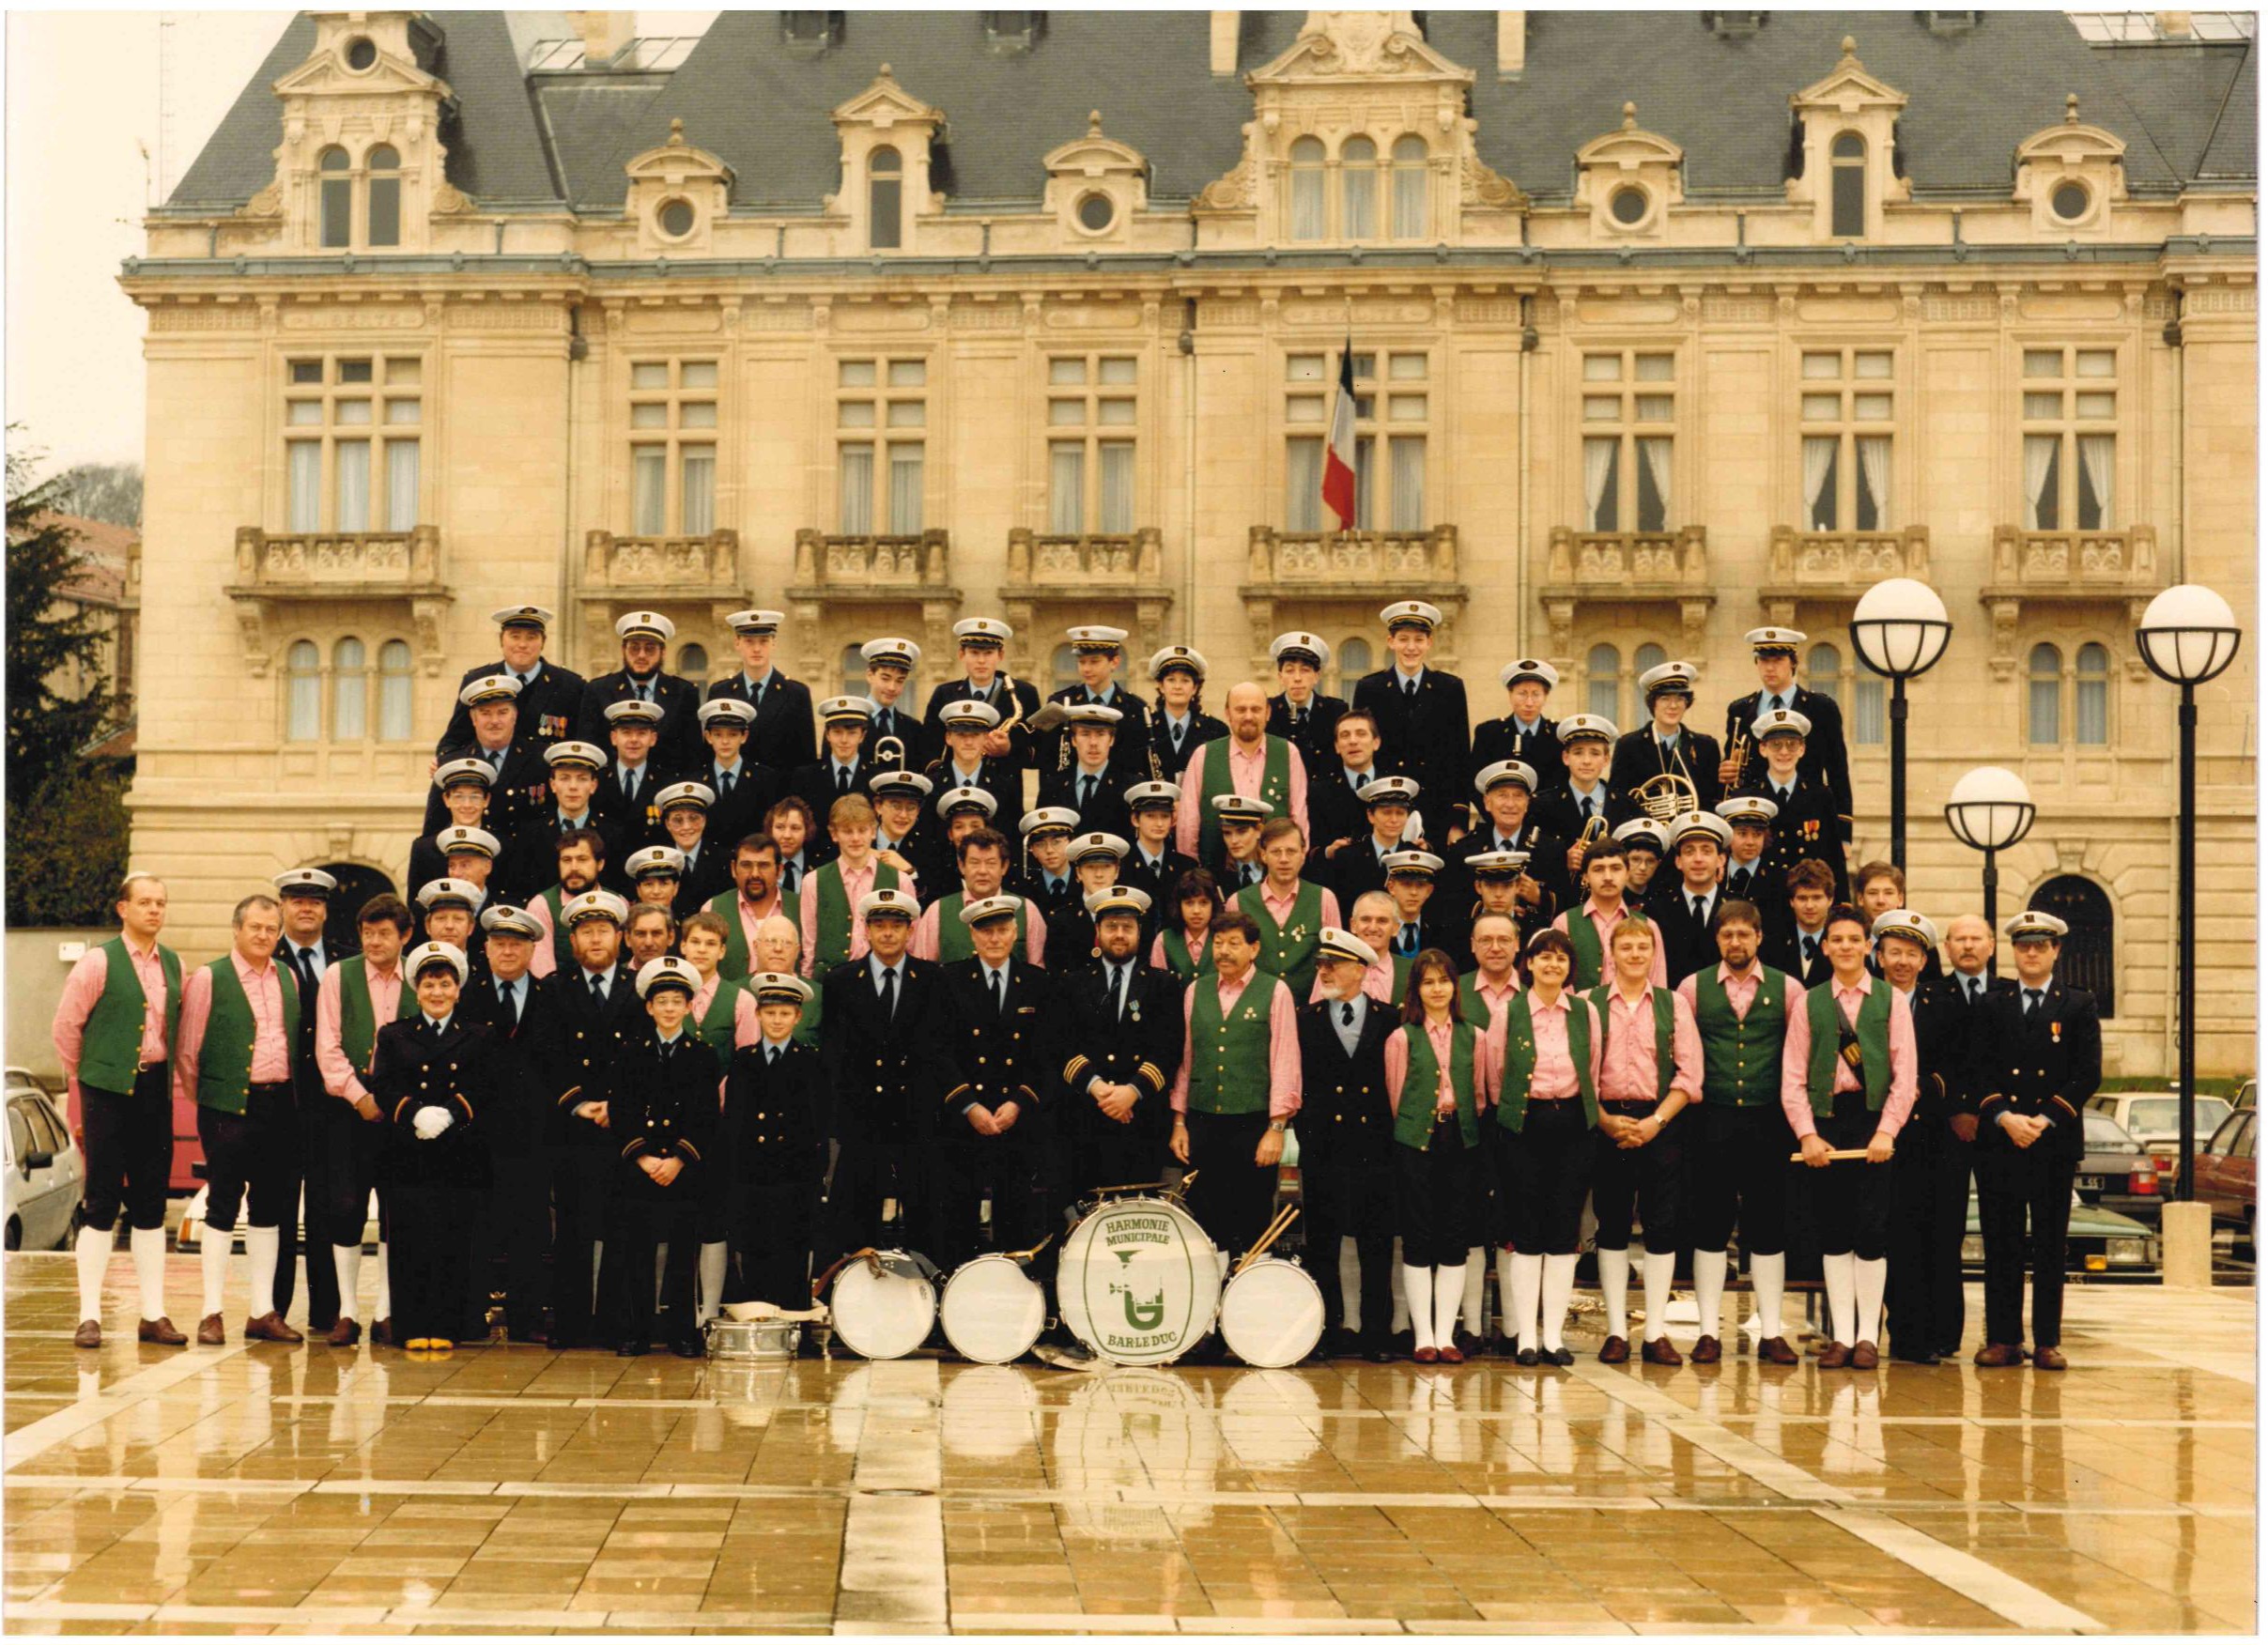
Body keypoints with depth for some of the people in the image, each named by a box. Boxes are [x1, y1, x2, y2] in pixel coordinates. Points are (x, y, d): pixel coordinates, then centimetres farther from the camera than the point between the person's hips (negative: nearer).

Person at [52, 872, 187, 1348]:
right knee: (101, 1202, -3)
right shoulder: (98, 962, -5)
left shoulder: (174, 965, 10)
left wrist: (165, 1078, 11)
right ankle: (89, 1317, 0)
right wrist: (83, 1083, 6)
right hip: (108, 1092, -4)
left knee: (150, 1203, 7)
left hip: (155, 1091, 5)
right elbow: (66, 1027, -1)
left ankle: (153, 1315, 11)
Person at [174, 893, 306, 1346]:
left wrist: (295, 1096, 9)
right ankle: (212, 1313, 2)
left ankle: (262, 1312, 15)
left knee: (269, 1208, 8)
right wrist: (201, 1097, 3)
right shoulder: (208, 978, -3)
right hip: (229, 1106, -5)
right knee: (223, 1207, -2)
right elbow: (186, 1049, -1)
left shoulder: (288, 979, 12)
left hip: (281, 1105, 5)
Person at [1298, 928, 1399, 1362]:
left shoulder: (1391, 1020, 5)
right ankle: (1327, 1330, 11)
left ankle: (1374, 1333, 7)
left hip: (1375, 1148, -1)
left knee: (1376, 1244, 1)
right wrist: (1304, 1132, -1)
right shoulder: (1305, 1020, 8)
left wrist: (1396, 1135, -1)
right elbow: (1295, 1080, 7)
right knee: (1321, 1244, 4)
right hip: (1323, 1148, 1)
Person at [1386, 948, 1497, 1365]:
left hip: (1463, 1142, 2)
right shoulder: (1402, 1038, 2)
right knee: (1418, 1240, -1)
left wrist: (1464, 1123, 2)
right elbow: (1394, 1096, 5)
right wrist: (1414, 1128, 2)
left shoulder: (1477, 1037, 8)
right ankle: (1423, 1336, 4)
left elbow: (1485, 1092, 12)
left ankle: (1445, 1335, 7)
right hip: (1416, 1143, -2)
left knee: (1456, 1242, 2)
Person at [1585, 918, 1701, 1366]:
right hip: (1606, 1123, 0)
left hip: (1661, 1123, 1)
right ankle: (1616, 1331, 7)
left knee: (1662, 1226, -1)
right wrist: (1605, 1120, -10)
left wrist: (1656, 1121, -9)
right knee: (1612, 1225, 2)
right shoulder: (1590, 1003, 4)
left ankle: (1657, 1333, 4)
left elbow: (1690, 1073, 2)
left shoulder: (1674, 1005, 7)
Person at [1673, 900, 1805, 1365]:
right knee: (1709, 1226, 3)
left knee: (1768, 1226, 4)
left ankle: (1771, 1332, 10)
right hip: (1711, 1121, 0)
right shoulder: (1693, 988, 4)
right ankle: (1709, 1331, 8)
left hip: (1768, 1122, 0)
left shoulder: (1788, 990, 5)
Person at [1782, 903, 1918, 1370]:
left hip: (1873, 1121, -1)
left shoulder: (1891, 1000, 5)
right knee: (1833, 1232, 4)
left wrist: (1887, 1131, -10)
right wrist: (1807, 1135, -8)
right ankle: (1840, 1336, 8)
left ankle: (1867, 1337, 4)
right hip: (1824, 1120, 1)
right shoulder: (1809, 1003, 8)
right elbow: (1793, 1076, 3)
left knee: (1871, 1230, -3)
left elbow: (1905, 1073, 0)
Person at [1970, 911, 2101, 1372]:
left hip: (2055, 1142, -1)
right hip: (1999, 1141, 1)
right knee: (2001, 1244, 2)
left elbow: (2088, 1073, 0)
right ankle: (2003, 1339, 6)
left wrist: (2044, 1121, -10)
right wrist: (2005, 1118, -11)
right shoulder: (1992, 1006, 12)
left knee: (2050, 1244, 1)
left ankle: (2048, 1342, 5)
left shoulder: (2079, 1006, 8)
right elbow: (1979, 1070, 5)